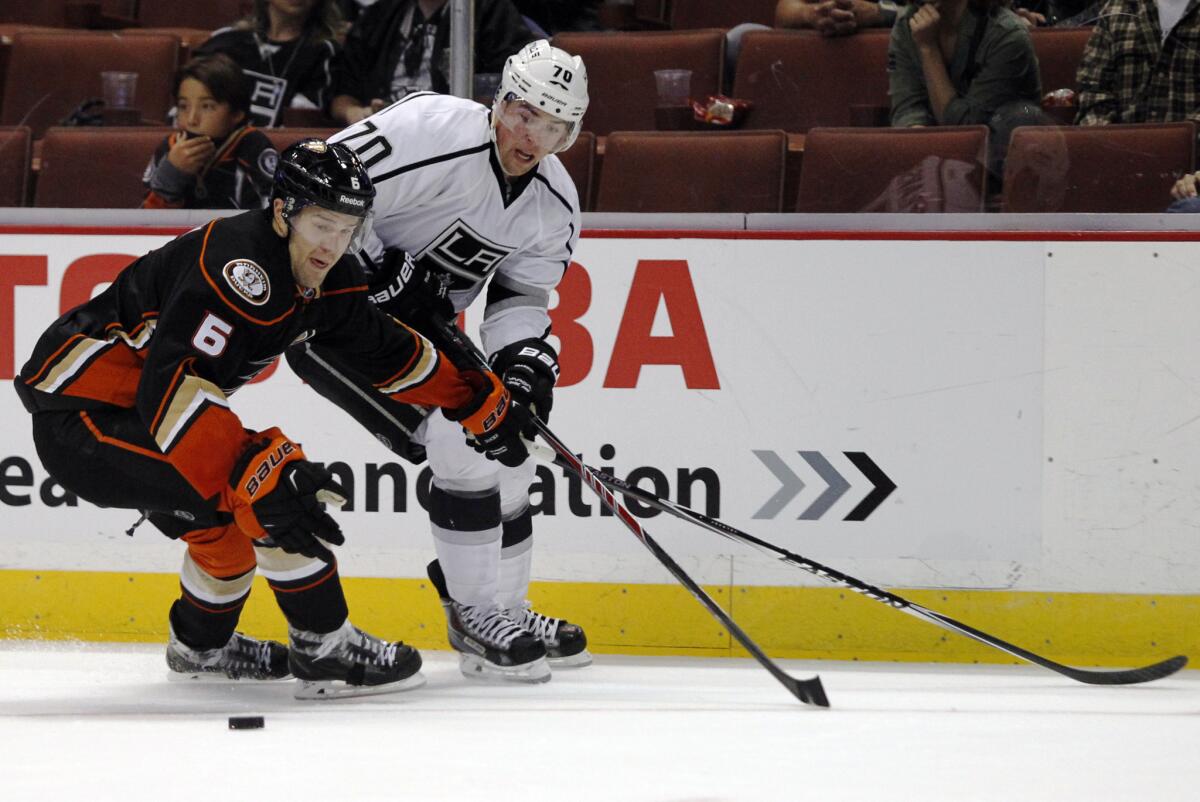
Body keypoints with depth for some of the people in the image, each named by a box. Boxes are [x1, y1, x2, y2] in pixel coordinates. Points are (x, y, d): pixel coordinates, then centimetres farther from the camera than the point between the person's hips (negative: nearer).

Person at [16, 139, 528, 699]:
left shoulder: (323, 281, 3)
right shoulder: (239, 268, -27)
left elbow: (387, 352, 21)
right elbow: (170, 385, -37)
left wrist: (478, 399, 24)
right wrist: (257, 473, -45)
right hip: (81, 416, -10)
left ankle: (202, 647, 45)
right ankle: (326, 652, -8)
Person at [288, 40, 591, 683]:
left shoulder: (554, 203, -1)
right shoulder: (435, 133, -26)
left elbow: (520, 294, 7)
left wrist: (524, 353, -14)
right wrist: (386, 274, -26)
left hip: (417, 325, 9)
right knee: (464, 437, -19)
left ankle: (503, 606, 22)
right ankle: (478, 614, -9)